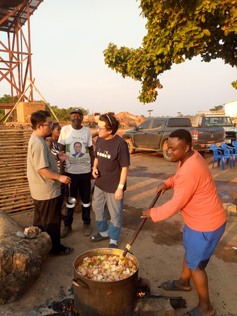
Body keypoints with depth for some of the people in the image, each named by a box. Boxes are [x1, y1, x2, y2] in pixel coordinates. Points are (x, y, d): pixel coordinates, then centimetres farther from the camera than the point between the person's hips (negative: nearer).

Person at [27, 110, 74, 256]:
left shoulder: (35, 139, 8)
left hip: (40, 189, 10)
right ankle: (55, 248, 22)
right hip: (48, 190, -10)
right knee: (52, 221, 6)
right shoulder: (39, 143, -25)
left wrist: (56, 156, 9)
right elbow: (42, 169, -27)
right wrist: (60, 177, -18)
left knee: (40, 219, 22)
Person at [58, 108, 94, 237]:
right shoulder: (65, 129, -4)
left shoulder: (87, 130, -1)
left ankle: (86, 224, 31)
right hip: (70, 171, -1)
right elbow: (62, 150, -1)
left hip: (85, 171, 1)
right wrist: (62, 169, -3)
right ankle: (67, 225, 29)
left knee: (86, 199, 13)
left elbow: (91, 150, 5)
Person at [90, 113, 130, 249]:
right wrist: (95, 168, -5)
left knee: (115, 214, 11)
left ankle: (114, 239, 34)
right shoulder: (100, 140, -1)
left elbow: (125, 167, -17)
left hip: (114, 187, -7)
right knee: (98, 209, 22)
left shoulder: (120, 144, -21)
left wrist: (120, 187, -16)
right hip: (99, 184, 7)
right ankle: (103, 232, 47)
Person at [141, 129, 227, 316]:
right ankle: (183, 283, 52)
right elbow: (179, 176, 17)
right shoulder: (190, 157, -3)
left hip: (206, 225, -10)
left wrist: (153, 213, -11)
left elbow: (176, 204, -25)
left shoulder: (189, 172, -34)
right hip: (199, 219, 10)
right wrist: (167, 183, -1)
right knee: (189, 252, 27)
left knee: (195, 264, 8)